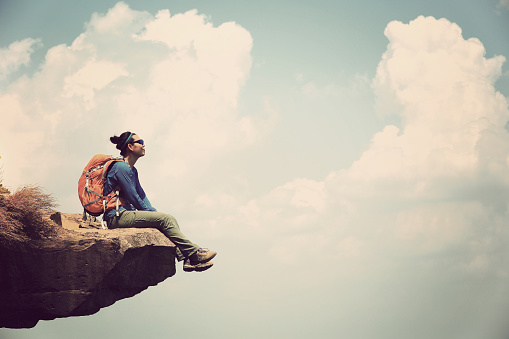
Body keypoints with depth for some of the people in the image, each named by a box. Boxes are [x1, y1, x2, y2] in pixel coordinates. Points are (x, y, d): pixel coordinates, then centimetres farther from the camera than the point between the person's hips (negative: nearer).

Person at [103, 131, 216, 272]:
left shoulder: (132, 170, 19)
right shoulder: (121, 168, -13)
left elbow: (141, 195, 18)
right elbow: (133, 197, -14)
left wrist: (154, 213, 5)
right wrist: (151, 213, -5)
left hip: (125, 213, 10)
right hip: (117, 217, -10)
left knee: (168, 219, -1)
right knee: (166, 219, -17)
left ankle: (188, 260, -11)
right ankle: (194, 253, -11)